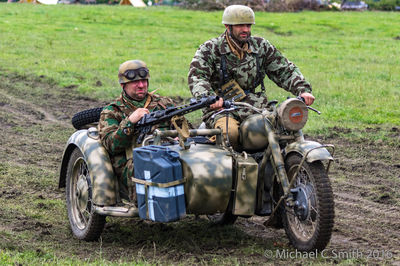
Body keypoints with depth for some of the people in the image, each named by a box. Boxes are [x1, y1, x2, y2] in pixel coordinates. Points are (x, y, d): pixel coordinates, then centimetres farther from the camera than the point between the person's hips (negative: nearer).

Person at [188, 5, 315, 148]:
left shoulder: (261, 46, 12)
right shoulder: (210, 49, 1)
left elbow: (285, 71, 15)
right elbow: (196, 77, -13)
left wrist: (303, 90, -3)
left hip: (254, 108, 4)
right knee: (229, 132, -37)